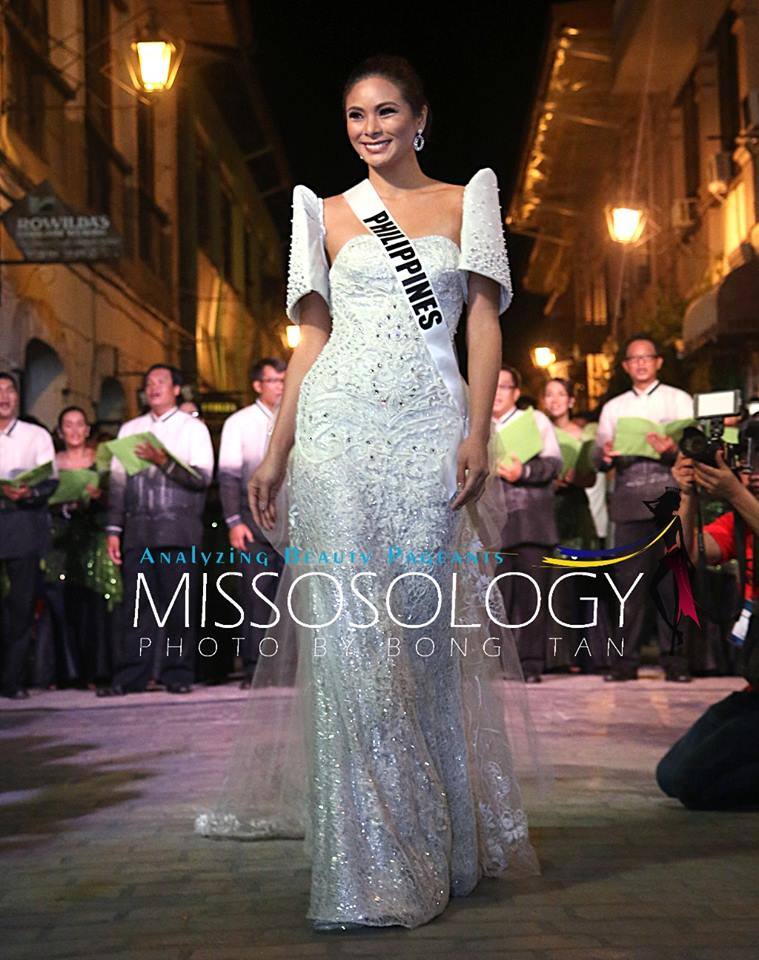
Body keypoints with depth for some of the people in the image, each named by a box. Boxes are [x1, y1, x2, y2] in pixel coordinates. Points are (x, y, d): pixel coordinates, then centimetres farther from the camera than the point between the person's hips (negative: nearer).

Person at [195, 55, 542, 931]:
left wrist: (477, 432, -6)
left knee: (422, 628, -1)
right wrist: (275, 451, 4)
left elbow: (483, 321, 6)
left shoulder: (465, 202, 13)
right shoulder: (327, 214, 15)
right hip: (340, 427, 1)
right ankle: (369, 862, -5)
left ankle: (439, 841, 13)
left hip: (431, 430, 0)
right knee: (350, 631, -8)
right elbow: (311, 337, 12)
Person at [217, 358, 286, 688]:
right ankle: (253, 669, -2)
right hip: (254, 521, -2)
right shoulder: (238, 423, 5)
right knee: (256, 596, -5)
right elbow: (229, 476, 1)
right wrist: (234, 522, -9)